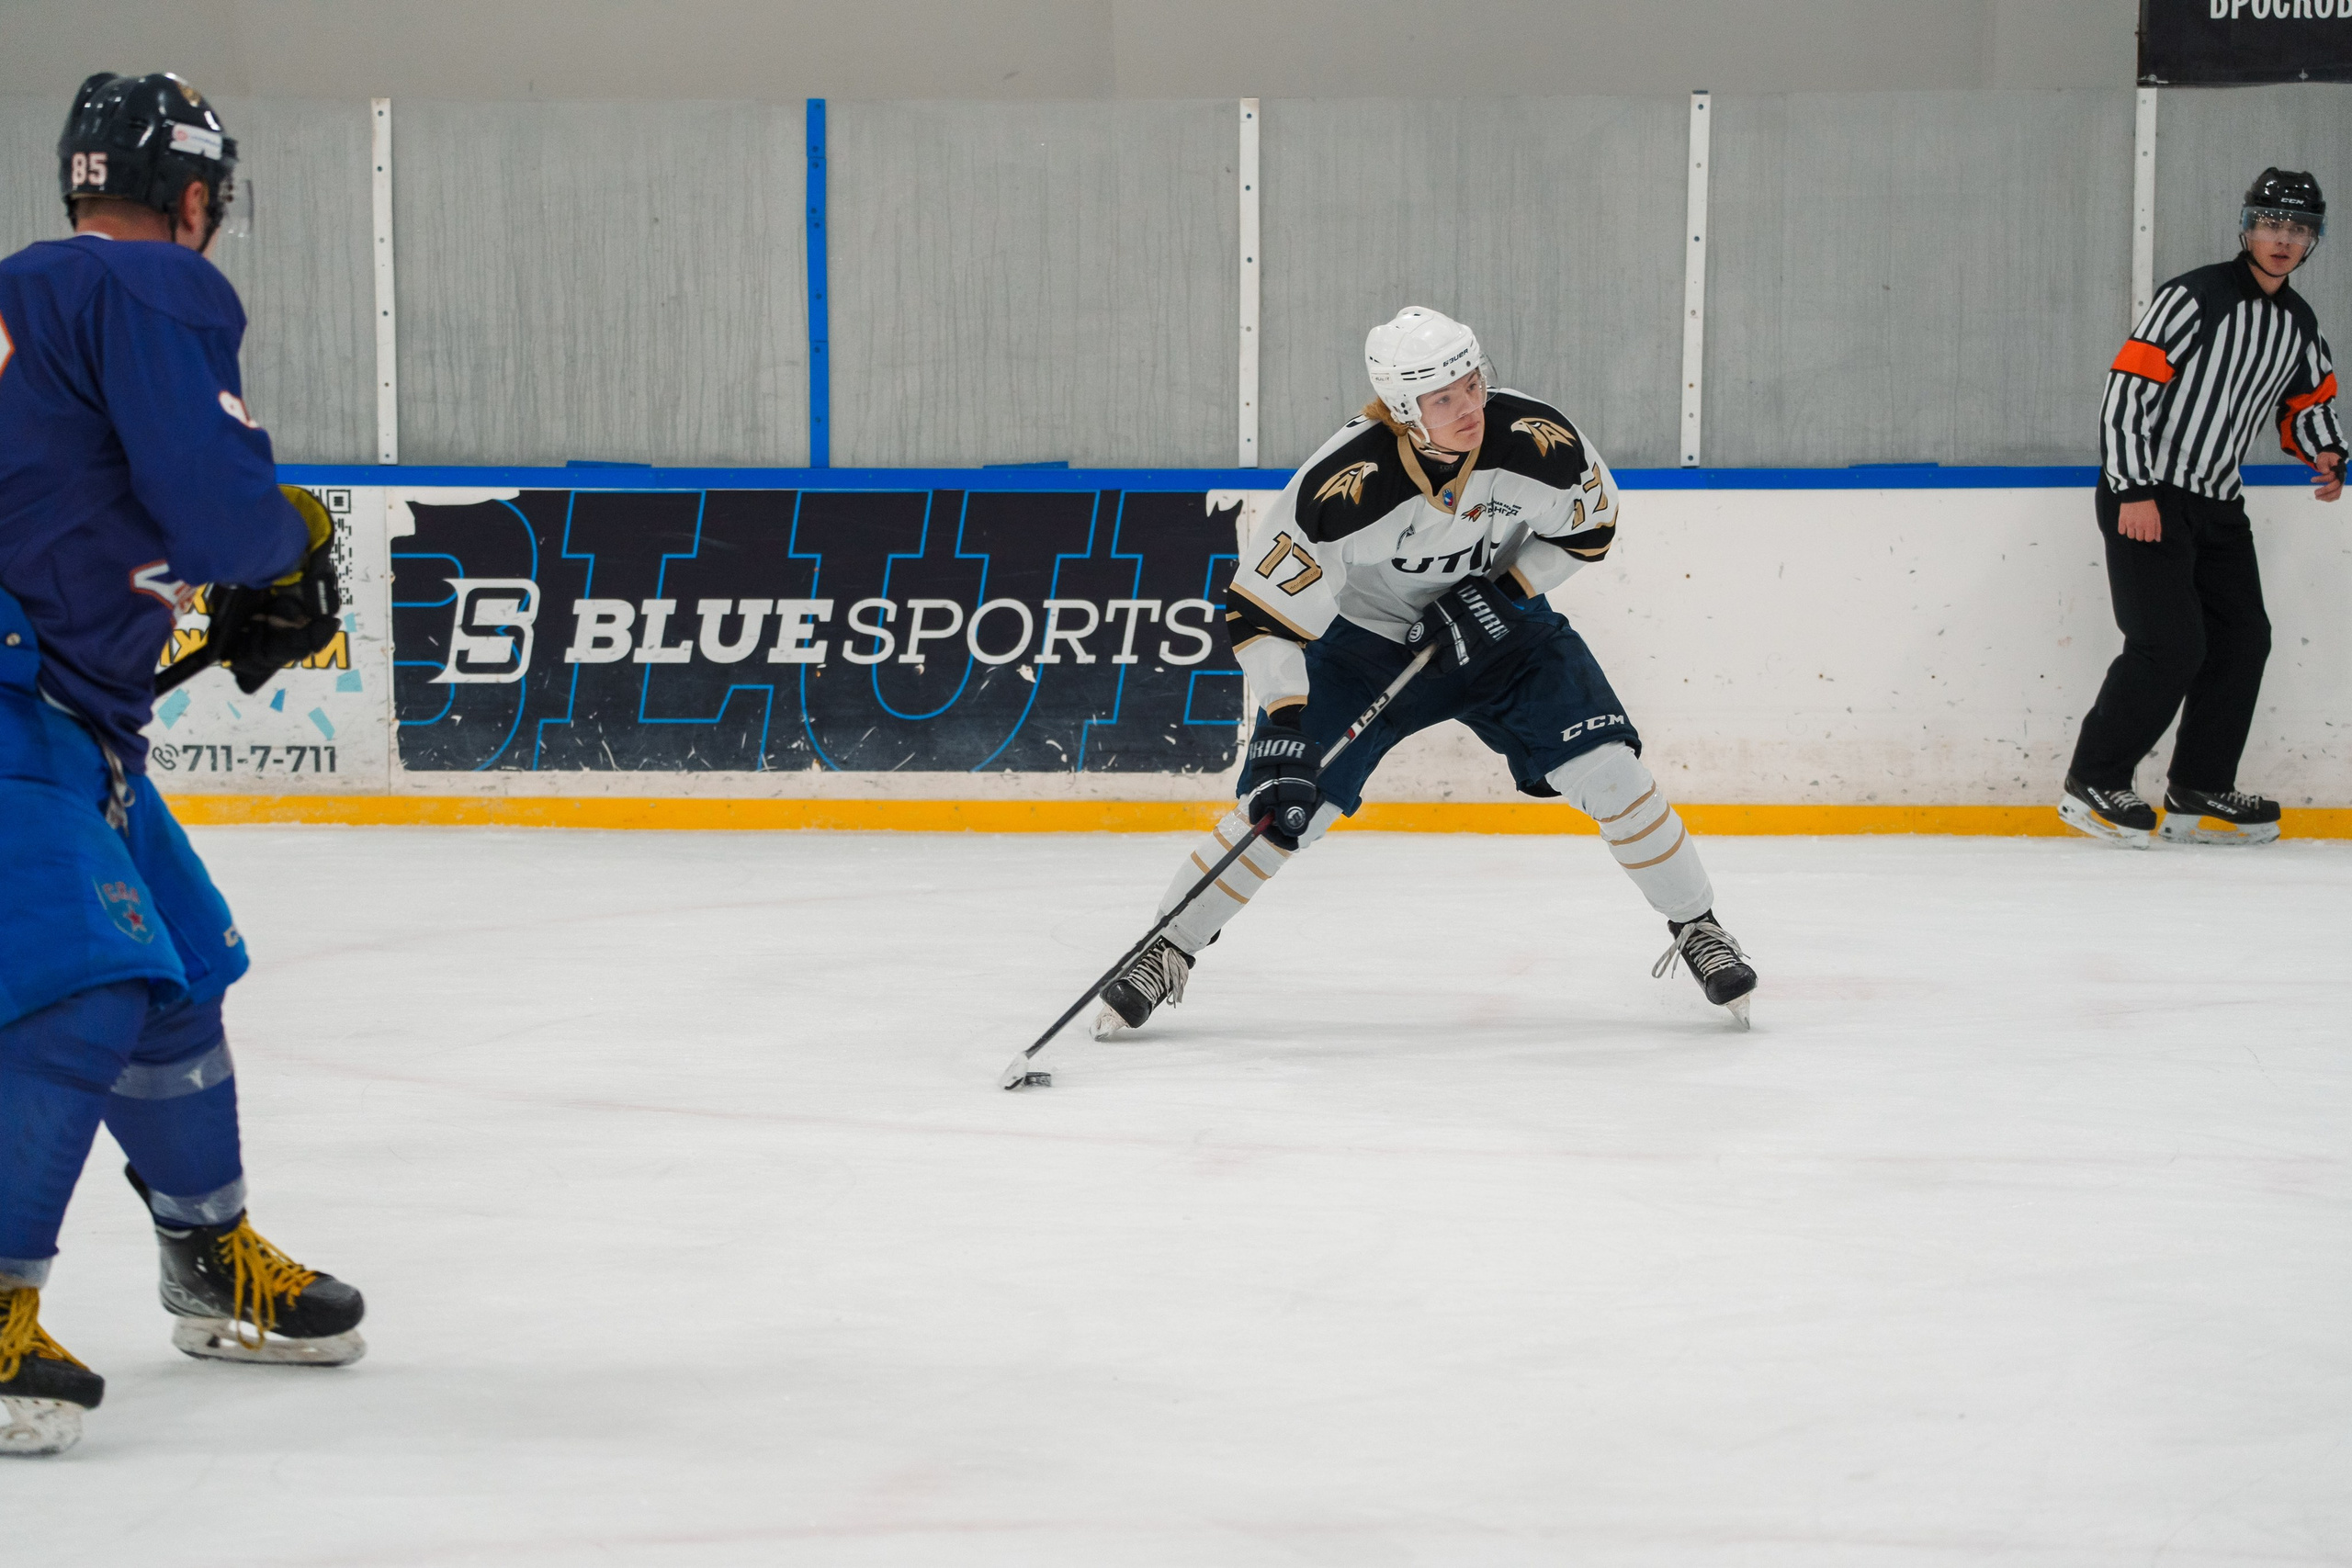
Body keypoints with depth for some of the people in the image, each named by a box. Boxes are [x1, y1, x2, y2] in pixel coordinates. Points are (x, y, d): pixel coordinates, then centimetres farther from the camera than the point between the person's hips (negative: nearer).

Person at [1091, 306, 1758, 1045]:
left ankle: (1697, 928, 12)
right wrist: (1283, 729, -34)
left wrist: (1505, 593, -18)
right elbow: (1264, 610, -27)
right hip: (1360, 635, -2)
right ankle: (1167, 954, 10)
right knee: (1282, 806, -9)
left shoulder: (1535, 440, -26)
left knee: (1608, 771, -9)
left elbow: (1589, 524, -5)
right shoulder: (1342, 484, -34)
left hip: (1499, 622, 2)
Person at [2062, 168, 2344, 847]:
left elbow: (2310, 401, 24)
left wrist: (2325, 453, 1)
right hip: (2145, 495, -8)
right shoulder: (2194, 298, -14)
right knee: (2170, 646, -15)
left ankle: (2198, 795, 13)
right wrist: (2134, 493, -22)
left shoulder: (2299, 325, 10)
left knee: (2243, 640, 5)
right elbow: (2127, 389, -18)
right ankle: (2092, 784, -4)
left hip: (2217, 504, 8)